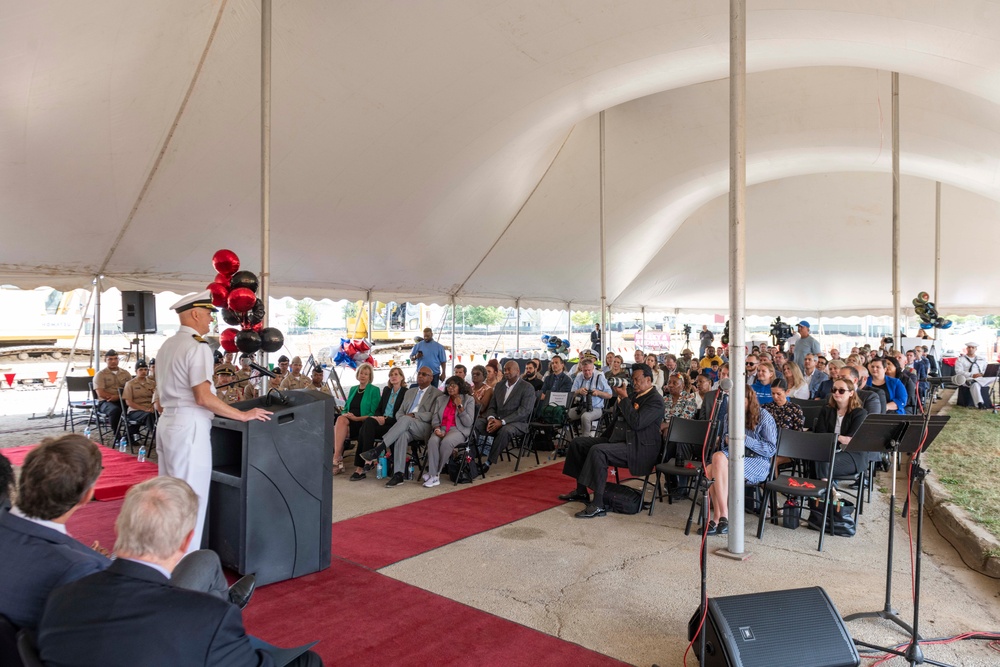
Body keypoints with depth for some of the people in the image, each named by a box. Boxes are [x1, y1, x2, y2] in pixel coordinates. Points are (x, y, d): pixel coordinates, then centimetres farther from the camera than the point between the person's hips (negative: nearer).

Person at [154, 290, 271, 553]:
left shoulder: (167, 345, 12)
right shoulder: (198, 347, -16)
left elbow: (161, 395, 18)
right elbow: (203, 397, -21)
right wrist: (243, 415, -16)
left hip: (167, 422, 10)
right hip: (189, 426, -10)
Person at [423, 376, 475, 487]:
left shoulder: (468, 400, 7)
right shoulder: (441, 399, 20)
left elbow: (468, 423, -2)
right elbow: (435, 419, 14)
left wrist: (460, 406, -8)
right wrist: (436, 429, -8)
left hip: (458, 430, -3)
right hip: (441, 429, 3)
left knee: (446, 442, -36)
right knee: (433, 440, -32)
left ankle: (437, 473, -21)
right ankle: (433, 476, -32)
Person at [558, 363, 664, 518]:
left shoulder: (655, 400, -10)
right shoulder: (633, 395, 17)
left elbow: (637, 423, -23)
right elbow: (617, 418, 24)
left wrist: (624, 398, -17)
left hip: (637, 448, -10)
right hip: (616, 439, 10)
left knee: (597, 451, -33)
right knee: (578, 442, 4)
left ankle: (598, 505, -29)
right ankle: (581, 491, 12)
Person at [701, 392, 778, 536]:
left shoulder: (764, 417, -3)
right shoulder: (728, 416, 14)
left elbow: (771, 449, -6)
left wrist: (745, 439, -16)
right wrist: (727, 439, -1)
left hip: (756, 461, -5)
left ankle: (720, 517, -22)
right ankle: (721, 517, -24)